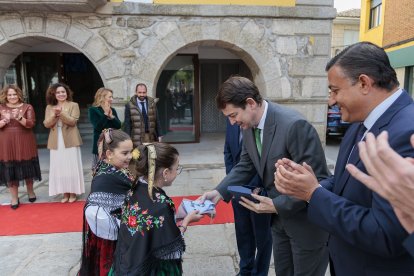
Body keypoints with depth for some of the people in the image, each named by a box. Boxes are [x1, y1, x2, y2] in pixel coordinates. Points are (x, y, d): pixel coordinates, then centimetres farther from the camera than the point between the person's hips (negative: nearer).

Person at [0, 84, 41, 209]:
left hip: (24, 143, -1)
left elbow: (30, 124, -9)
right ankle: (14, 198, 14)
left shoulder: (27, 107, 0)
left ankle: (30, 191, 30)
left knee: (27, 168, 10)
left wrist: (19, 117, -25)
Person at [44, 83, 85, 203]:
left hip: (70, 141, -3)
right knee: (60, 167, 6)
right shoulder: (49, 107, 10)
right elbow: (46, 124, 2)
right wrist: (54, 115, -15)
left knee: (71, 167, 1)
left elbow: (73, 121, -11)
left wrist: (61, 113, -23)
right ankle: (65, 193, 15)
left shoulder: (73, 105, 0)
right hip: (56, 142, 3)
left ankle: (73, 192, 12)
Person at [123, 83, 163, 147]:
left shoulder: (152, 103, 8)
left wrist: (159, 135, 7)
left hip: (151, 137, 3)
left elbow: (157, 121, 11)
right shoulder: (130, 105, 1)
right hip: (137, 138, -2)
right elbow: (127, 124, 1)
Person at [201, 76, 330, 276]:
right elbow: (245, 166, 6)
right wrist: (220, 192, -7)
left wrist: (277, 205, -25)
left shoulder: (294, 125, -29)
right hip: (280, 218, 7)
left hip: (308, 219, -7)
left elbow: (316, 180, -25)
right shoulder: (249, 127, -4)